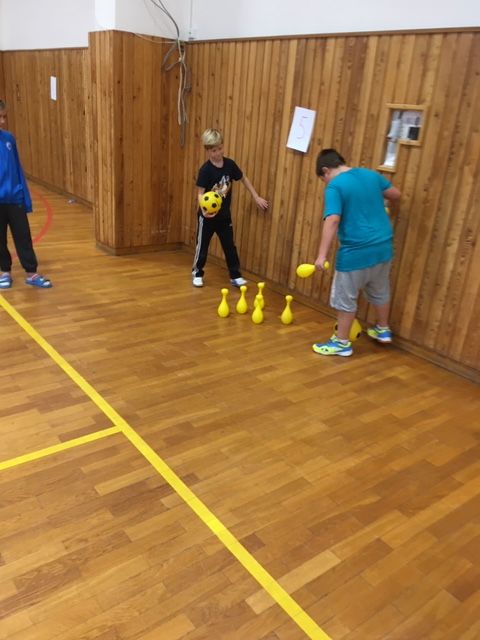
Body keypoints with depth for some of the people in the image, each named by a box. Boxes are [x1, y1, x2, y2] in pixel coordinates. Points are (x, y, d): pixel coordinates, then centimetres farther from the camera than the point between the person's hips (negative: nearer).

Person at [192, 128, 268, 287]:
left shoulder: (230, 164, -3)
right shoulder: (205, 170, -16)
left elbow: (244, 179, 11)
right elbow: (200, 193, -18)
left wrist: (256, 197, 12)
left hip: (224, 215, 4)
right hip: (207, 216, -4)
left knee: (230, 246, 9)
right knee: (202, 246, 8)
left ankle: (235, 276, 19)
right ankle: (197, 273, 26)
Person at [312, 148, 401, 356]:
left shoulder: (335, 186, -12)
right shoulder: (371, 174, 8)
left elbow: (332, 221, -24)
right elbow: (395, 194, 20)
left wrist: (322, 255, -26)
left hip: (356, 251, -7)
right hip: (383, 246, 7)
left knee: (344, 298, 9)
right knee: (380, 291, 26)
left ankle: (342, 342, 20)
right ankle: (383, 330, 44)